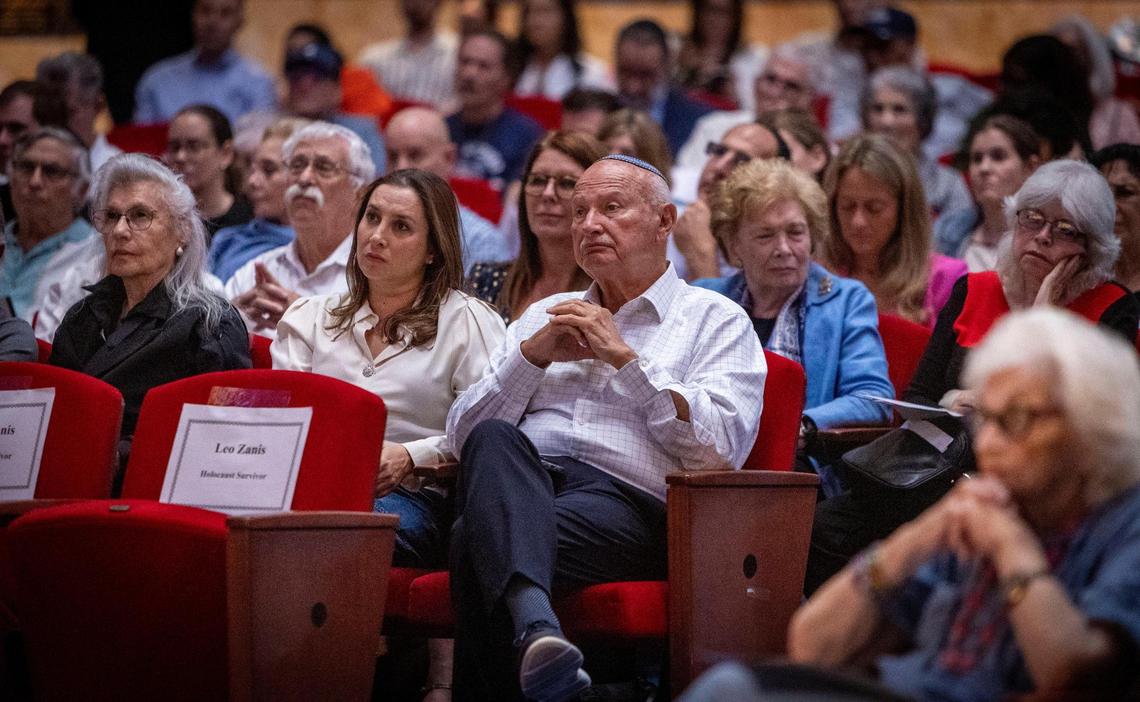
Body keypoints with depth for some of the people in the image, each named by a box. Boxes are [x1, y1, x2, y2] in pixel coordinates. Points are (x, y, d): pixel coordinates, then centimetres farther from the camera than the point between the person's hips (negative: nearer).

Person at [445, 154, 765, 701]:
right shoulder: (545, 316, 30)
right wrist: (533, 355, 5)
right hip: (525, 483, 4)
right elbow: (462, 437, 20)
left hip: (628, 500, -3)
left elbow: (720, 450, -2)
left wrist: (625, 357, -2)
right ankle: (533, 620, -57)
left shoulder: (716, 321, 16)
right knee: (494, 440, -36)